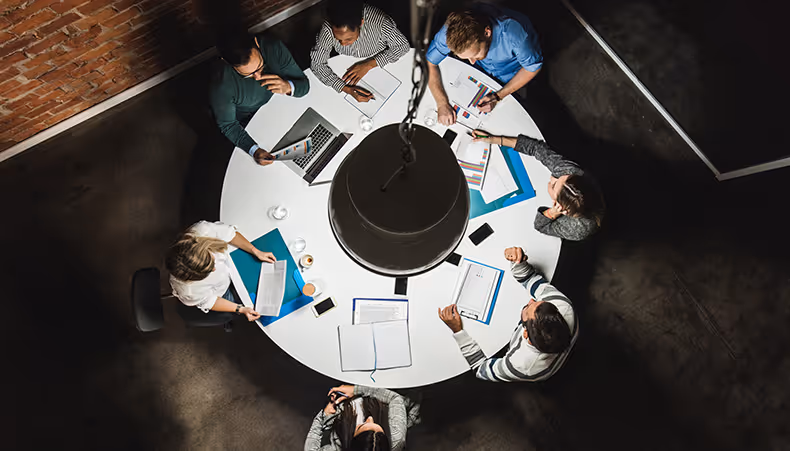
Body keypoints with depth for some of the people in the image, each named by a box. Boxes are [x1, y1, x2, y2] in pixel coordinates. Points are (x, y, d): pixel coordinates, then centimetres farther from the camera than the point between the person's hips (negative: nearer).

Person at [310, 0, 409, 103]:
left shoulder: (379, 22, -37)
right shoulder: (328, 29, -33)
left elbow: (403, 46, -22)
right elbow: (316, 63, -24)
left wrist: (369, 64, -32)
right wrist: (346, 89, -39)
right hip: (349, 68, 0)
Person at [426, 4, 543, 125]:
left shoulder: (514, 34, -42)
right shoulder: (452, 30, -36)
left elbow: (533, 67, -24)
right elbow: (429, 62, -24)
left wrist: (498, 96, -31)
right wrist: (442, 104, -35)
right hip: (481, 70, 2)